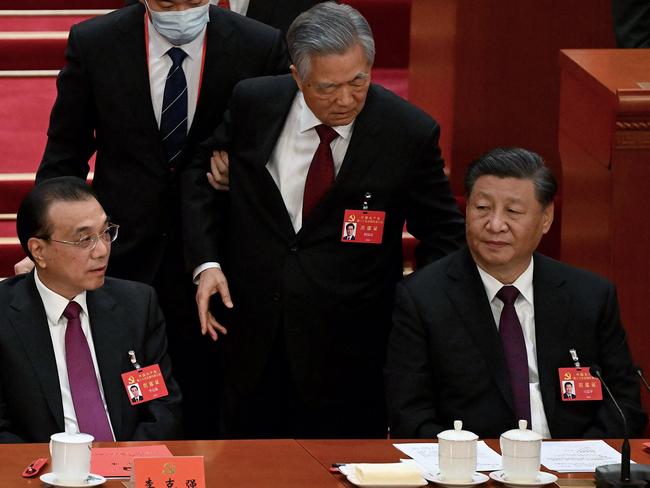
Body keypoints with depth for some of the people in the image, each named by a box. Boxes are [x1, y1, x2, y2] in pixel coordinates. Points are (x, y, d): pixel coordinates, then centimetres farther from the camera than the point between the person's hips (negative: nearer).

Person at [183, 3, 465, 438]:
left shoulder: (409, 133, -10)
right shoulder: (253, 104, -4)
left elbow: (443, 234, 3)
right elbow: (203, 178, 12)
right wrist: (207, 262, -2)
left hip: (347, 350, -2)